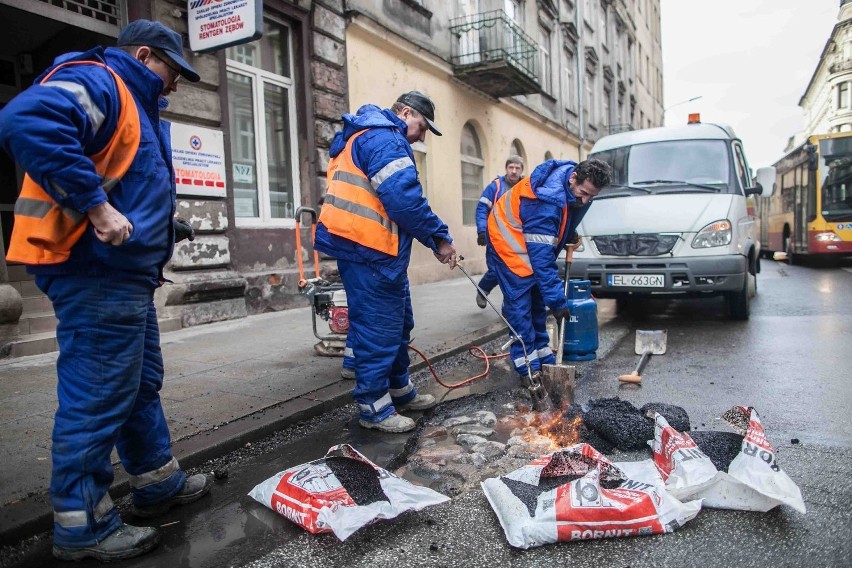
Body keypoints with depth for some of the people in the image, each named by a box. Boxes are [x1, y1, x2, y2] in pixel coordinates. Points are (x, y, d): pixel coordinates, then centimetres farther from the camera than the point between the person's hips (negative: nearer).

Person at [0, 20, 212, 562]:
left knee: (143, 385, 18)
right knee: (98, 397, -2)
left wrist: (161, 224, 14)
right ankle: (82, 525, 13)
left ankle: (159, 482, 34)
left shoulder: (136, 106, 23)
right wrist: (94, 205, -29)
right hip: (94, 276, -11)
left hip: (124, 276, 11)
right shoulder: (98, 82, -10)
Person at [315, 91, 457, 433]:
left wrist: (431, 238, 13)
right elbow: (405, 199, -23)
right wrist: (439, 238, -11)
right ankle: (374, 407, 10)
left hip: (374, 251, 11)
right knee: (378, 329, -2)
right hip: (369, 251, -11)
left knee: (398, 323, 19)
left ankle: (400, 391, 32)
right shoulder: (384, 138, -11)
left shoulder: (366, 137, 24)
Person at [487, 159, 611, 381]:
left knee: (537, 300, 10)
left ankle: (543, 357, 18)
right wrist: (557, 300, -35)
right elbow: (541, 257, -37)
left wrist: (570, 234, 2)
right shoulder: (547, 201, -37)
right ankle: (528, 367, -8)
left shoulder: (575, 186, -10)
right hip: (508, 239, -9)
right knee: (520, 303, -13)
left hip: (532, 241, 9)